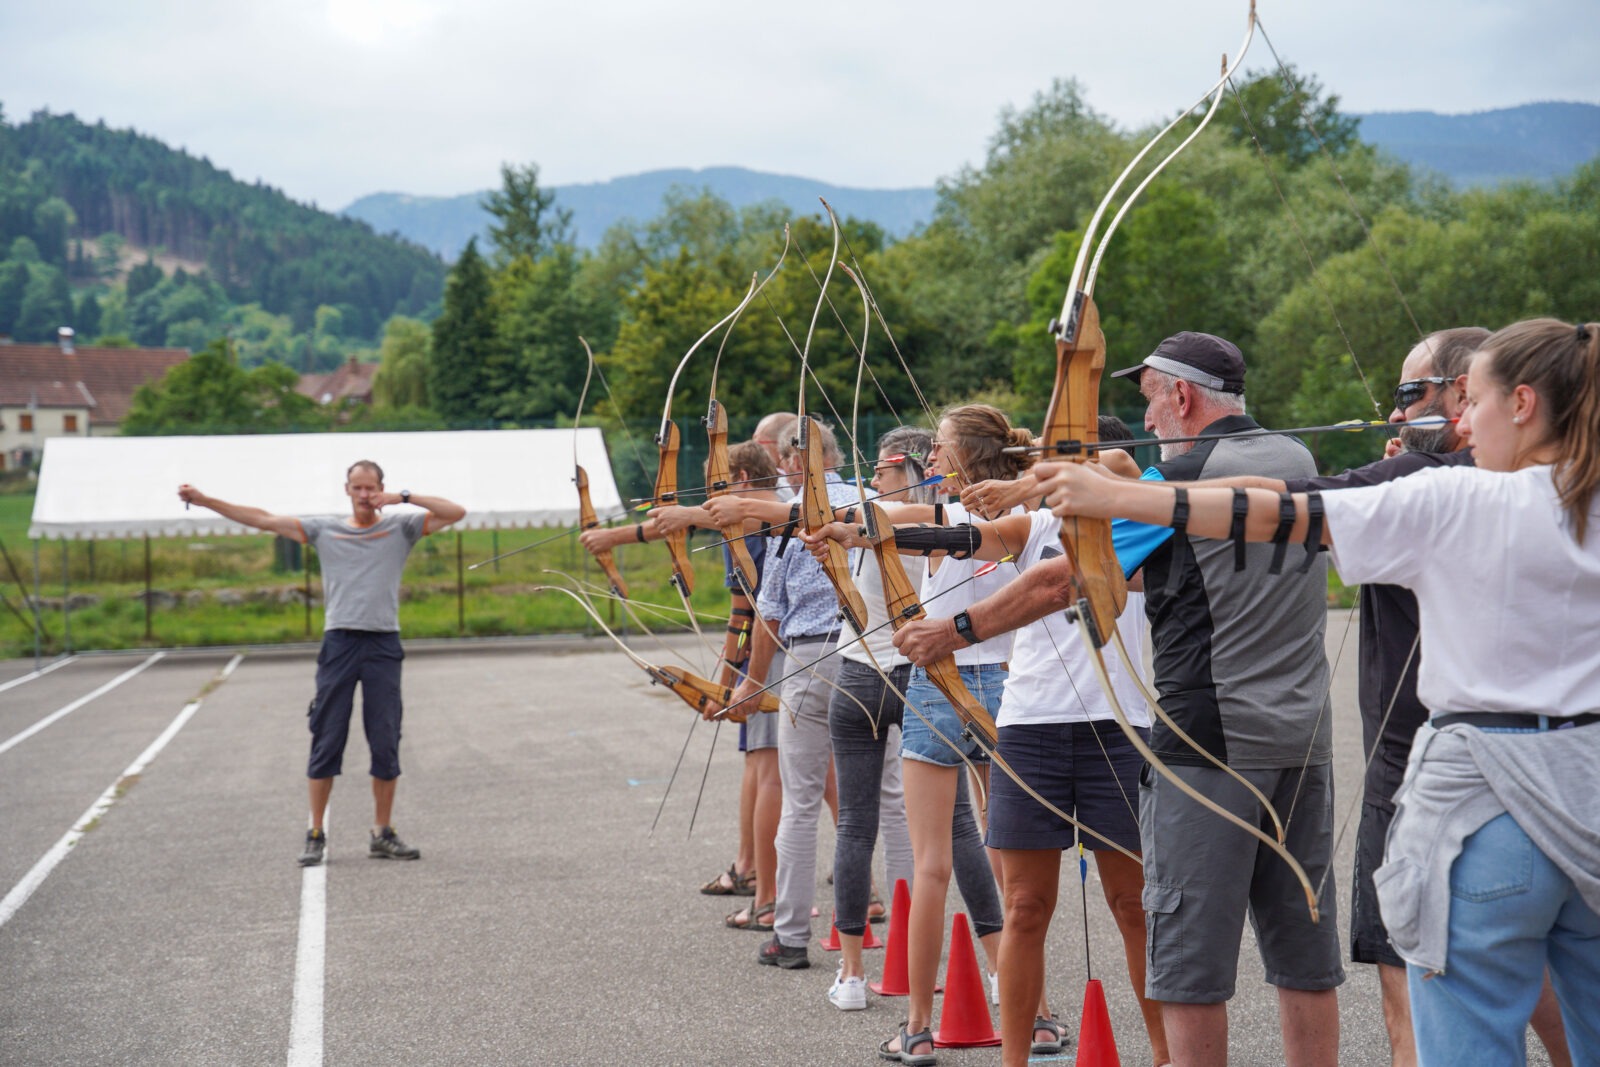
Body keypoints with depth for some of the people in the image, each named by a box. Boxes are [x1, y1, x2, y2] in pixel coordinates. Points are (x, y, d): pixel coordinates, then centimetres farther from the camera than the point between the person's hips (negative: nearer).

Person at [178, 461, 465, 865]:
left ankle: (383, 835, 12)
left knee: (386, 744, 3)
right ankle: (316, 835, 9)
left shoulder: (401, 526, 8)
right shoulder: (324, 530, 12)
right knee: (327, 741, 1)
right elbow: (264, 520, 12)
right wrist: (204, 500, 10)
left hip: (383, 646, 0)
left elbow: (455, 513, -1)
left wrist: (405, 497, -7)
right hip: (339, 644, 0)